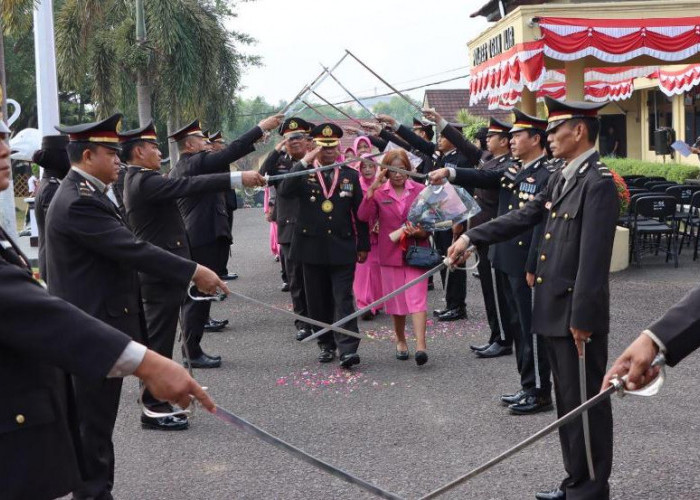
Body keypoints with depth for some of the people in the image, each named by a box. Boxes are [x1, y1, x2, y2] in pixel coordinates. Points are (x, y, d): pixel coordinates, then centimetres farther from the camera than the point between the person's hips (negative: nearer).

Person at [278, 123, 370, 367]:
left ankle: (348, 349, -11)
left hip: (343, 249, -1)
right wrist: (304, 162, -21)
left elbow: (360, 212, 10)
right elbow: (284, 191, -17)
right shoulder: (304, 173, 4)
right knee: (318, 301, 7)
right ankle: (326, 345, 19)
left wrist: (363, 245, 8)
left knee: (343, 299, -7)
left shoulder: (350, 175, 8)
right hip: (312, 248, 1)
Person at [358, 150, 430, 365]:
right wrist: (371, 190, -22)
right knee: (396, 299, 11)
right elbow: (364, 216, -14)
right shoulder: (378, 192, 1)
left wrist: (421, 232, -15)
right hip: (390, 254, 2)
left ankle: (421, 345, -18)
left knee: (417, 297, -12)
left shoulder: (420, 190, 0)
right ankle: (400, 341, 29)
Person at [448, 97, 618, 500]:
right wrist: (472, 237, 12)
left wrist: (582, 318, -21)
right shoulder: (561, 179, 11)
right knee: (567, 399, 17)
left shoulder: (598, 183, -17)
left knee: (585, 402, 2)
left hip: (578, 314, -9)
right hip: (554, 309, 9)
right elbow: (523, 218, 18)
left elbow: (594, 258, -20)